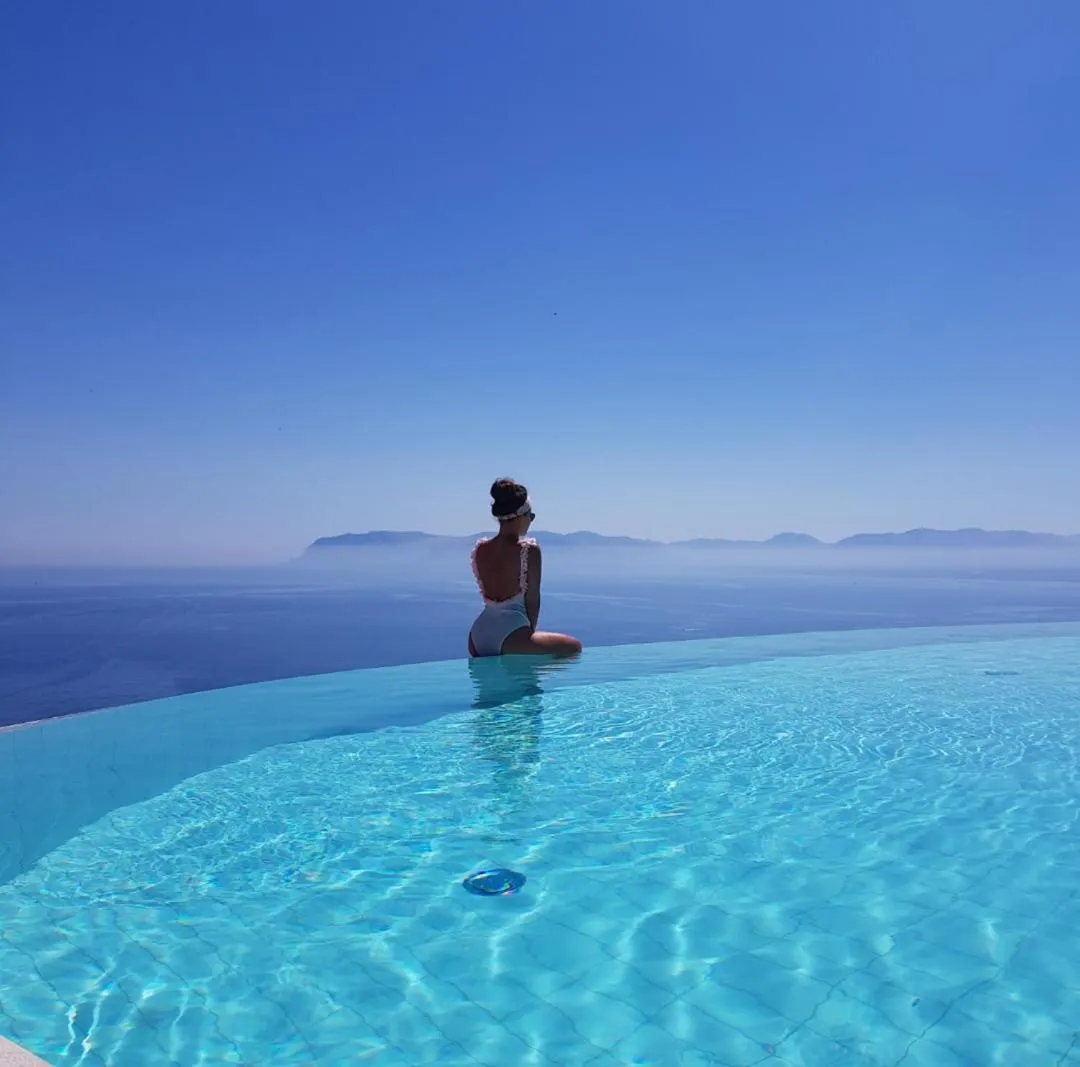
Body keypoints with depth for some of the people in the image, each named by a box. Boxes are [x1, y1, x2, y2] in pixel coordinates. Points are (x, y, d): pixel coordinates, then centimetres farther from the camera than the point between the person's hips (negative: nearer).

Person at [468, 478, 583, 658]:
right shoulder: (529, 550, -10)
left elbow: (491, 595, 12)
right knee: (574, 647, 11)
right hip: (509, 635, -7)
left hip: (478, 636, 7)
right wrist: (531, 630, 10)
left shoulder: (480, 548, 6)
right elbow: (532, 599, -5)